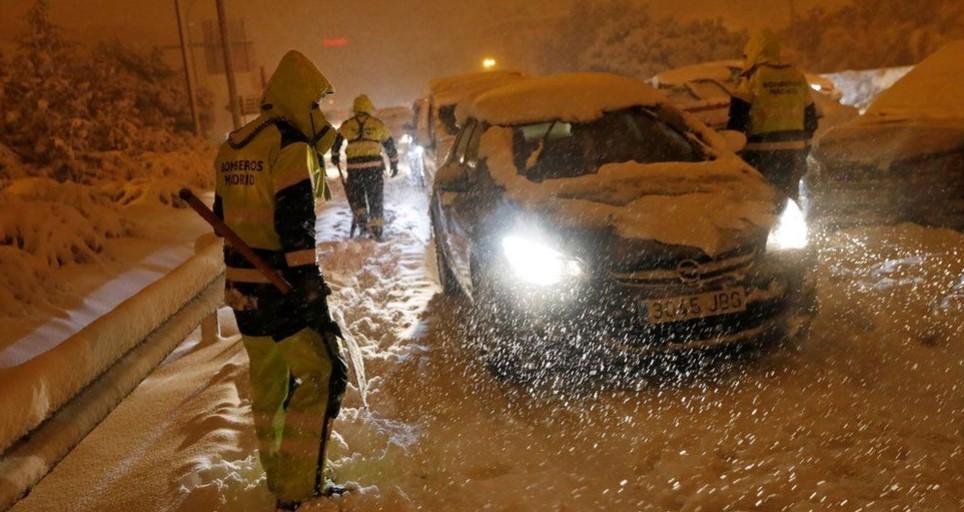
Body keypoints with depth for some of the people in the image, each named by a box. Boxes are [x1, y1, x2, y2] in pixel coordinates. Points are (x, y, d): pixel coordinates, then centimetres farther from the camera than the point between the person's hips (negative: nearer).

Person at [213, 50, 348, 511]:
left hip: (243, 286, 9)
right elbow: (296, 226, -21)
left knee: (268, 382, 17)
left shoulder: (232, 147, 14)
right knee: (324, 376, -3)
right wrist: (310, 291, -20)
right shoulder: (290, 145, -14)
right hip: (282, 288, -9)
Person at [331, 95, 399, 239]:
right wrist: (394, 165, 22)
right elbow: (390, 146, 13)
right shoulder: (378, 124, 8)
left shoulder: (347, 125, 7)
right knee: (376, 200, 8)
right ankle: (377, 231, 9)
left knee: (356, 197, 18)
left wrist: (335, 157, 32)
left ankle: (361, 220, 4)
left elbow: (336, 143, 14)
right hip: (374, 166, 0)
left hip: (354, 166, 0)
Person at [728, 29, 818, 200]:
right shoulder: (797, 76, 11)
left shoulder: (753, 77, -8)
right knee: (789, 197, 17)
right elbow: (810, 118, 16)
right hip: (794, 152, 6)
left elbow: (737, 117, -12)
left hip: (763, 153, -6)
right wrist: (804, 148, 24)